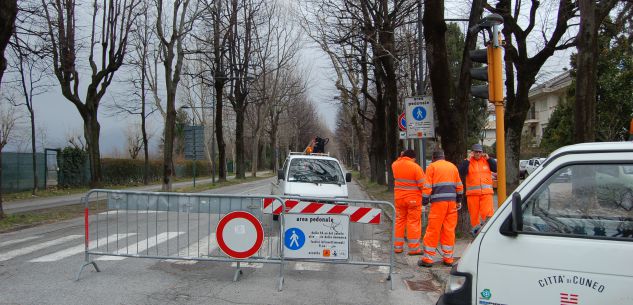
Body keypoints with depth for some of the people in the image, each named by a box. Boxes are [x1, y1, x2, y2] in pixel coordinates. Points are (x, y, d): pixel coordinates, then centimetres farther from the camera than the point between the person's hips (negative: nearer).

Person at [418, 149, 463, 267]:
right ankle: (448, 258, 11)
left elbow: (427, 187, -5)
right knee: (449, 230, 8)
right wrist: (458, 201, 26)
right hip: (452, 201, 4)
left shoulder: (432, 167, 2)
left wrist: (425, 202, 1)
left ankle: (427, 258, 2)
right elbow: (459, 186, 18)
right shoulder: (453, 166, 16)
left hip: (438, 202, -4)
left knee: (433, 230, -1)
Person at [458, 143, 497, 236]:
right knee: (474, 213, 5)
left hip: (486, 192, 1)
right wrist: (467, 160, -12)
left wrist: (488, 158, -2)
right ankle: (475, 231, 15)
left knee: (487, 212, -13)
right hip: (472, 193, 0)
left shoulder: (486, 160, 14)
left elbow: (496, 169, 3)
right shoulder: (467, 162, 7)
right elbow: (461, 172, -9)